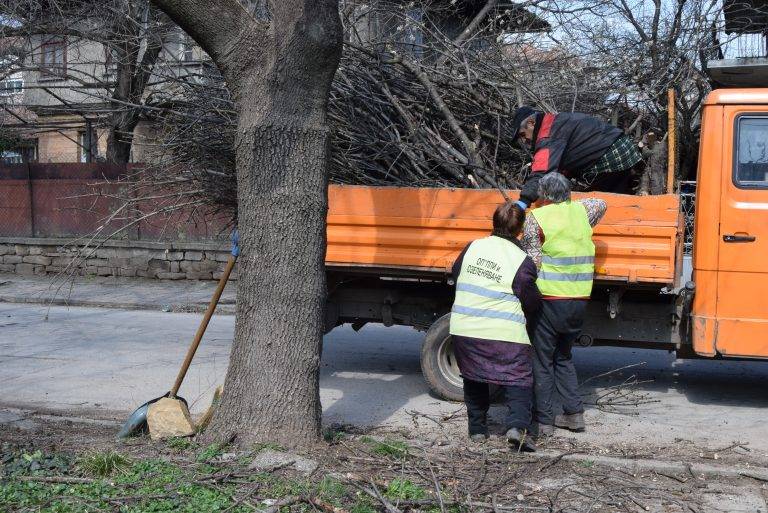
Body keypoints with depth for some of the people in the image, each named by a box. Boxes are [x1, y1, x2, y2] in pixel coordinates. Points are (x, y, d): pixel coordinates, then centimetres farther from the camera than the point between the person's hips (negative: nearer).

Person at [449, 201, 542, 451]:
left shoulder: (473, 247, 4)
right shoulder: (522, 261, -10)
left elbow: (456, 274, 20)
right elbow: (532, 302, -3)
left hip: (464, 329, 4)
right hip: (505, 335, -4)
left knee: (474, 379, 21)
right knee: (518, 381, 4)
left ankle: (477, 428, 24)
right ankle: (518, 426, -15)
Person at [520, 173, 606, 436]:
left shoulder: (535, 219, -8)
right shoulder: (580, 210, 7)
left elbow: (531, 262, -13)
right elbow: (601, 204, 31)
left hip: (549, 299, -5)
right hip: (579, 300, 6)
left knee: (542, 361, 5)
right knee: (563, 357, 21)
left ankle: (543, 420, 7)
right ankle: (574, 413, 19)